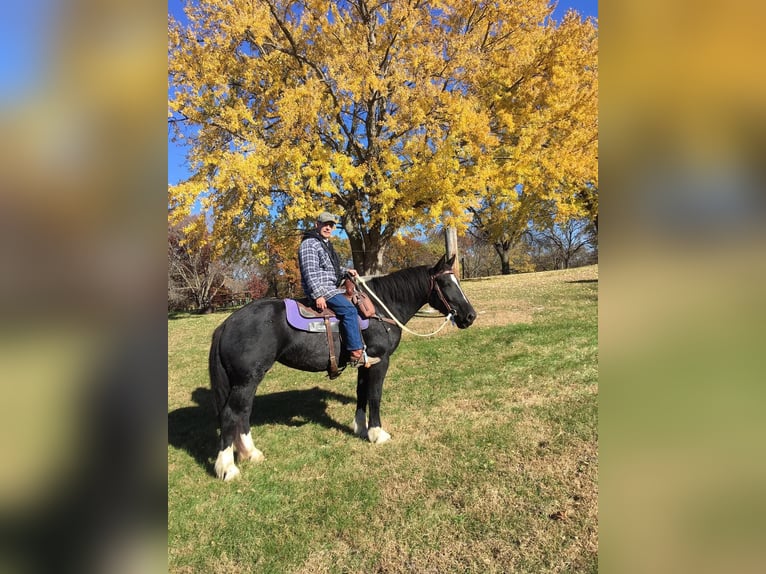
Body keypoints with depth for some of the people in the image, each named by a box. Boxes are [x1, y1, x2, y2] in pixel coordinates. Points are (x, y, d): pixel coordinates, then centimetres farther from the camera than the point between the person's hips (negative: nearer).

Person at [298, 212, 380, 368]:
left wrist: (346, 271, 12)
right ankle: (357, 353, -24)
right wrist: (318, 295, -28)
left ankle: (360, 346, 15)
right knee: (349, 309, -23)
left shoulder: (326, 244, 21)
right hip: (320, 289, -11)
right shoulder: (309, 244, -10)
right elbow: (310, 272, -21)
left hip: (331, 288, 11)